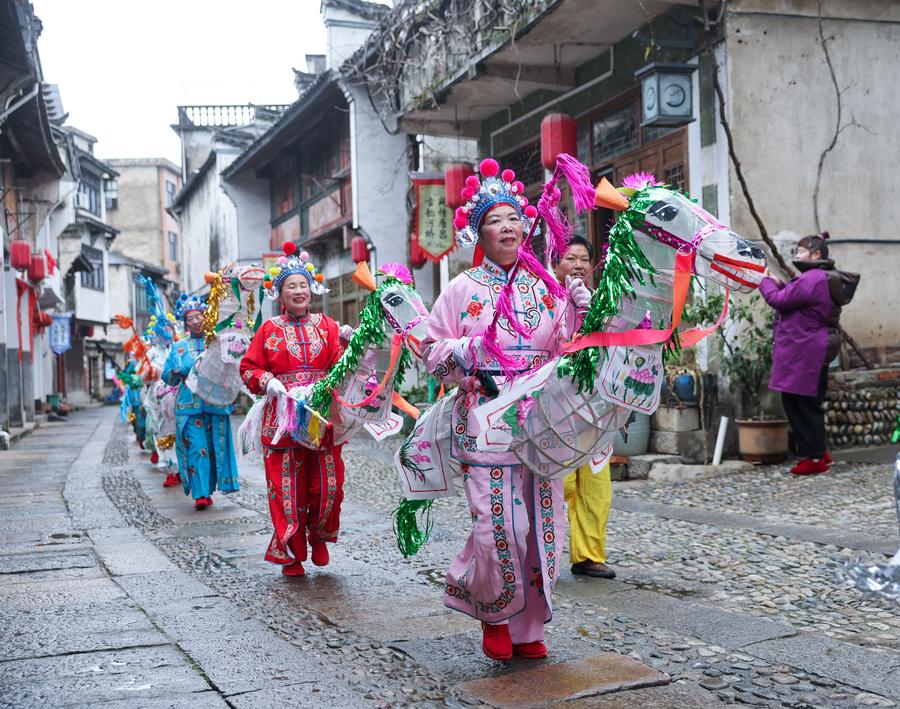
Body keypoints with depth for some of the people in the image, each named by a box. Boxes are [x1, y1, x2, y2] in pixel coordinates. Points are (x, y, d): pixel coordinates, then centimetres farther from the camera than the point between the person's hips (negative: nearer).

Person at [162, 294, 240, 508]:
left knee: (214, 448, 3)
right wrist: (176, 371, -10)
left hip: (215, 403, 1)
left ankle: (208, 491, 14)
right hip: (190, 405, -1)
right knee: (196, 448, -10)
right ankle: (200, 494, -10)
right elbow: (168, 378, 11)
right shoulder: (179, 347, 12)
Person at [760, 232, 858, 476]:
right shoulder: (826, 279, 16)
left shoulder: (811, 279, -19)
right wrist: (781, 284, 9)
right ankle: (819, 452, 24)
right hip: (817, 351, 11)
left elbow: (779, 300, -17)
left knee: (799, 404, -3)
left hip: (802, 353, -11)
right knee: (810, 404, 17)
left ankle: (814, 458, 2)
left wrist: (766, 281, 0)